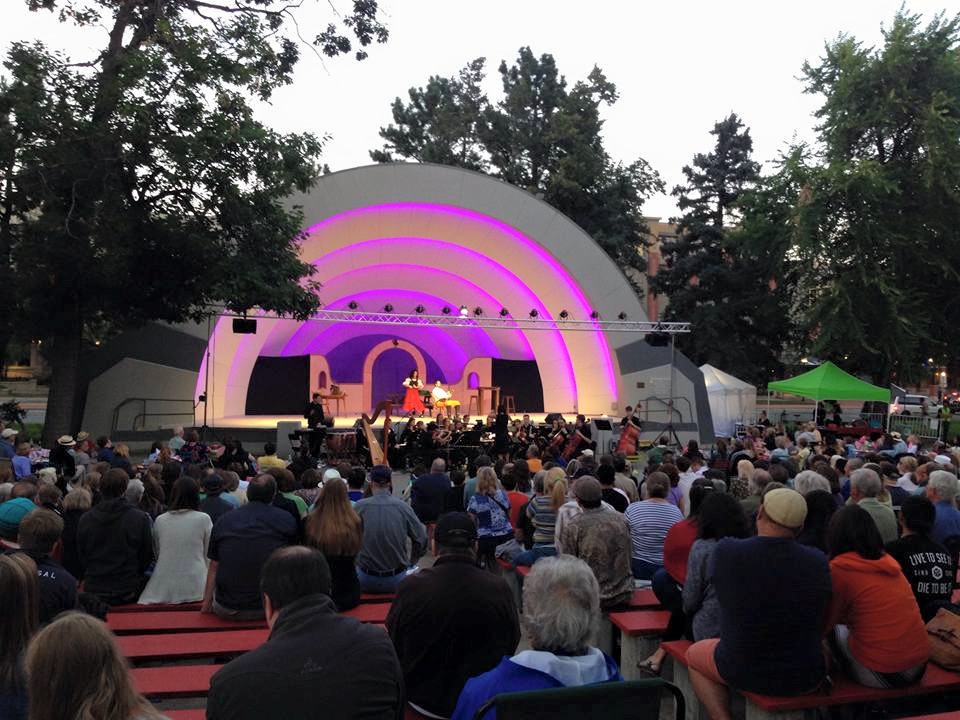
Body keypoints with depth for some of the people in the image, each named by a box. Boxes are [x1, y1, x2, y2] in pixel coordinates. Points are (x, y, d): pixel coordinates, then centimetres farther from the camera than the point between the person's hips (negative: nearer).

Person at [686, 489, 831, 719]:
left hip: (742, 672, -2)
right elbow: (822, 621, -2)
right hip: (806, 679, 3)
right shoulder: (818, 561, -16)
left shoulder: (726, 550, -20)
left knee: (694, 654, 27)